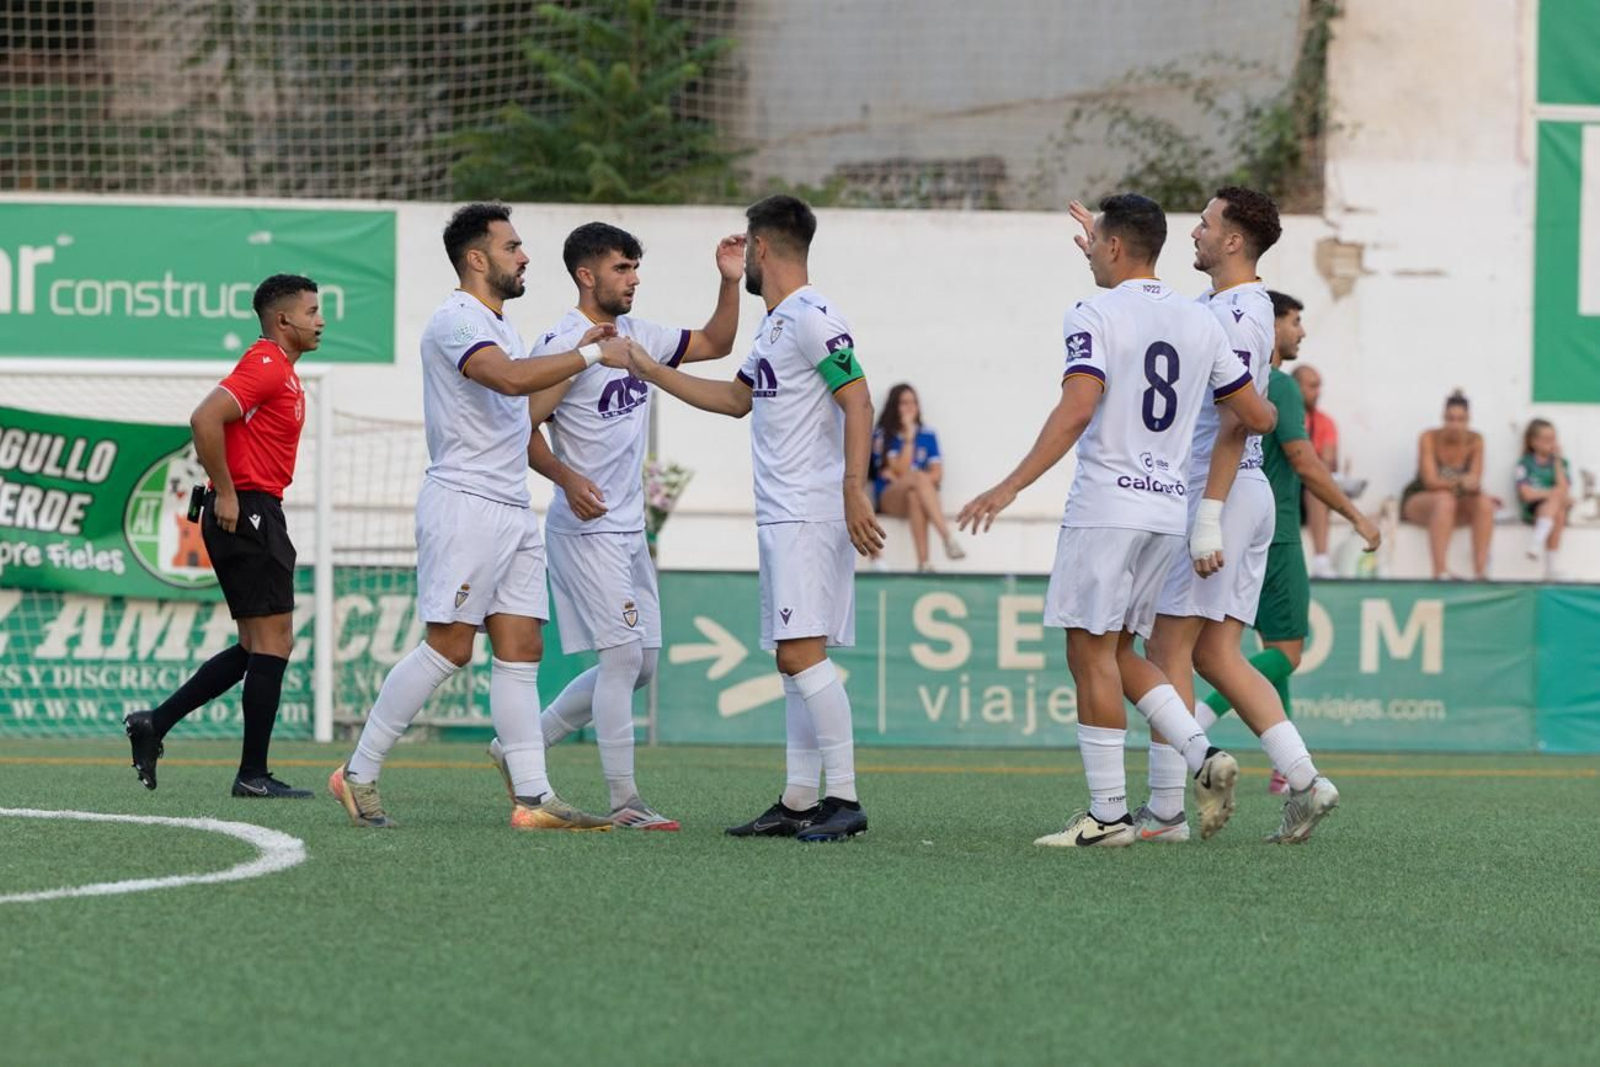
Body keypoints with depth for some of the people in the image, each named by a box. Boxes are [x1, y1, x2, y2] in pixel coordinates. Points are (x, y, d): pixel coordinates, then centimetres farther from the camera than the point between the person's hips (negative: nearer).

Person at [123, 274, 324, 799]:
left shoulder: (281, 372, 18)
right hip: (247, 514, -10)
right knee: (272, 641, -8)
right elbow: (205, 419, -25)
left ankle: (155, 723, 12)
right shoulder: (265, 366, -13)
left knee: (259, 646, 12)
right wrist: (227, 494, -20)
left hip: (254, 516, 10)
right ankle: (253, 775, -6)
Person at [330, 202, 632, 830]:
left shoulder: (496, 324, 20)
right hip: (464, 502, -10)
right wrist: (592, 355, -20)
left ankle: (533, 797, 0)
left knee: (521, 649, 3)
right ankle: (359, 773, -2)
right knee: (449, 647, -10)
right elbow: (510, 378, -28)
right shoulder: (456, 319, -11)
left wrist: (577, 356, 18)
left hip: (512, 509, 10)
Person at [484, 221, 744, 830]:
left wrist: (730, 282, 7)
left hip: (628, 528, 9)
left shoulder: (636, 336, 12)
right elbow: (522, 427, -16)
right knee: (624, 655, -12)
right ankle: (624, 802, -8)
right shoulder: (565, 344, -13)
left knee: (639, 665, 11)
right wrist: (566, 478, -30)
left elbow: (715, 344, 22)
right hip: (587, 528, -9)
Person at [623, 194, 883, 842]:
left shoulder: (812, 319, -12)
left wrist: (854, 490, -27)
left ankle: (844, 798, -16)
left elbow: (858, 402, -18)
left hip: (811, 516, -10)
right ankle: (798, 803, 10)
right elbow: (737, 398, 33)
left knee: (802, 652, -16)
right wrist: (648, 369, 35)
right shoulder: (775, 323, 19)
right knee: (794, 658, 9)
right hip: (780, 517, 10)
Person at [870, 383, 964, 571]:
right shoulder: (883, 436, 3)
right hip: (889, 498, -2)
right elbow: (901, 470, -8)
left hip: (918, 495, 2)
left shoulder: (928, 436, 12)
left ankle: (923, 562, -51)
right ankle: (948, 538, -50)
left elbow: (937, 474, 2)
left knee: (915, 496, -38)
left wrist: (903, 479, -11)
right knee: (918, 477, -35)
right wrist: (909, 436, -10)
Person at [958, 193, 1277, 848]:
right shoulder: (1200, 324, 11)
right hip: (1170, 508, 7)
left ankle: (1109, 814, -3)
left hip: (1106, 505, -7)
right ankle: (1202, 755, 0)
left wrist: (1010, 487, -23)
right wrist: (1266, 414, 40)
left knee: (1091, 652, -2)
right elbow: (1257, 417, 15)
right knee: (1116, 650, 17)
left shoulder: (1096, 316, -8)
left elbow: (1077, 410, -21)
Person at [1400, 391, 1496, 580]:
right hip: (1418, 502, -4)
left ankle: (1480, 571, -33)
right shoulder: (1429, 438, -15)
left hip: (1457, 507, 4)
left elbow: (1475, 480, -13)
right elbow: (1431, 481, -23)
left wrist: (1472, 484, -38)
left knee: (1484, 503, -27)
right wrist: (1460, 483, -40)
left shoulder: (1475, 441, -5)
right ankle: (1440, 571, -47)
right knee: (1444, 499, -38)